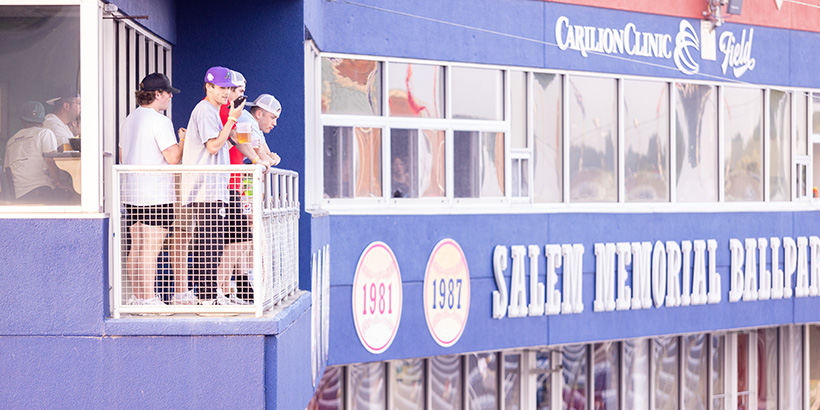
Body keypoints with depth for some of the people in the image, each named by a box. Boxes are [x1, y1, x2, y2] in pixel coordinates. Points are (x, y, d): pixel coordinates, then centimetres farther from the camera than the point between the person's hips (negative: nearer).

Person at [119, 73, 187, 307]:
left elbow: (122, 158, 21)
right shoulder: (160, 121, -12)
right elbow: (173, 157, -16)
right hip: (157, 195, -9)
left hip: (131, 193, 9)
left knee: (137, 247, 10)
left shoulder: (129, 120, 15)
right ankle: (149, 299, -7)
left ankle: (137, 297, 14)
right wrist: (183, 141, 1)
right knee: (152, 248, -7)